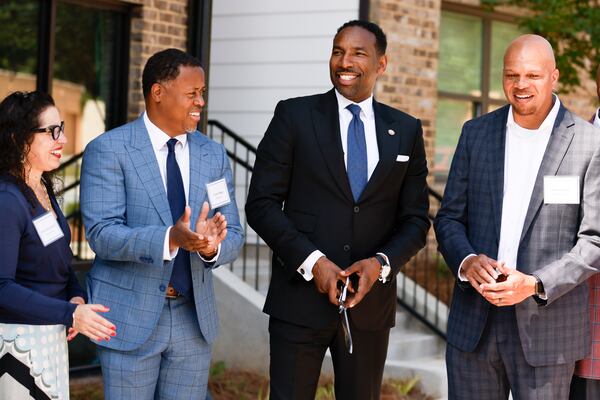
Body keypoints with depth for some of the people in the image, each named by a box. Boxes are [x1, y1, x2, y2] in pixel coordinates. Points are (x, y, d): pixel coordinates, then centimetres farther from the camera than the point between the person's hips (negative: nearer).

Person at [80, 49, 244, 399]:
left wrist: (212, 246, -20)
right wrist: (172, 238, -32)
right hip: (131, 316, -4)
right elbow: (101, 234, -17)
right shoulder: (108, 150, -8)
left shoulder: (214, 155, 8)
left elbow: (234, 235, 5)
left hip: (195, 317, 5)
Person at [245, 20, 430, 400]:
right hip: (300, 300, -2)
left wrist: (381, 263, -10)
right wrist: (311, 261, -14)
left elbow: (415, 218, 9)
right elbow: (261, 203, -3)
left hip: (370, 302, 3)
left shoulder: (406, 131, 8)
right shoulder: (294, 116, 0)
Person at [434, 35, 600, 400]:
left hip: (546, 326, -3)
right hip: (473, 324, 3)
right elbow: (449, 217, 9)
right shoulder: (476, 133, 7)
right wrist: (466, 261, -11)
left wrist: (535, 284, -18)